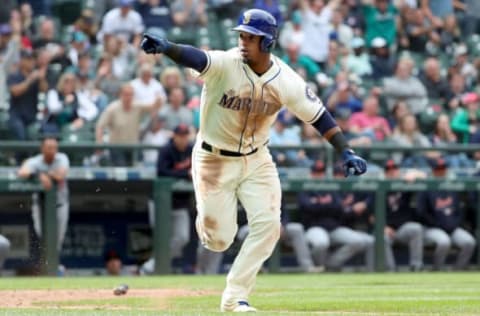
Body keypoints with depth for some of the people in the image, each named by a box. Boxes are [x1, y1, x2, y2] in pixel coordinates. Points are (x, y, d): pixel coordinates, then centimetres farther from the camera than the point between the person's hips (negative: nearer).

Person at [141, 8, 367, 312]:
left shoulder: (286, 81, -13)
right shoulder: (225, 65, -23)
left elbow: (319, 115, -6)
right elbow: (195, 57, -43)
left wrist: (346, 152, -14)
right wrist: (166, 47, -65)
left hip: (256, 159, 3)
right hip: (215, 159, -3)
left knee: (268, 224, -12)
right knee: (219, 240, 0)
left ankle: (235, 296, 2)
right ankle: (207, 219, 40)